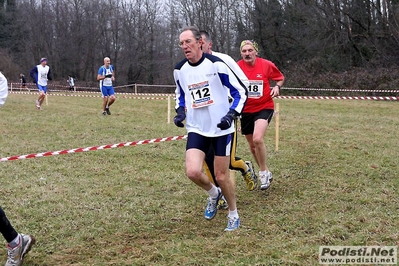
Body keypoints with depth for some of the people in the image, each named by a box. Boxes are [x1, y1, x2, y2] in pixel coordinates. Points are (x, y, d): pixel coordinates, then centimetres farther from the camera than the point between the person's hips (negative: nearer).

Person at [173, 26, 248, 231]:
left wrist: (231, 114, -22)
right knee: (193, 172, -16)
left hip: (221, 129, -3)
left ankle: (233, 216, 26)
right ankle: (213, 194, 18)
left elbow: (240, 91, -8)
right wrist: (180, 111, 2)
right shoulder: (179, 70, 1)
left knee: (221, 176, 1)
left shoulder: (216, 64, -14)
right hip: (197, 129, 3)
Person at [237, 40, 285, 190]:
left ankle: (263, 173, -5)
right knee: (252, 146, 13)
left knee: (258, 139, -26)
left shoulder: (267, 65, -10)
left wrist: (277, 87, -13)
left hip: (264, 107, -3)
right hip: (245, 110, 3)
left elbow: (280, 78, 8)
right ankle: (266, 173, 35)